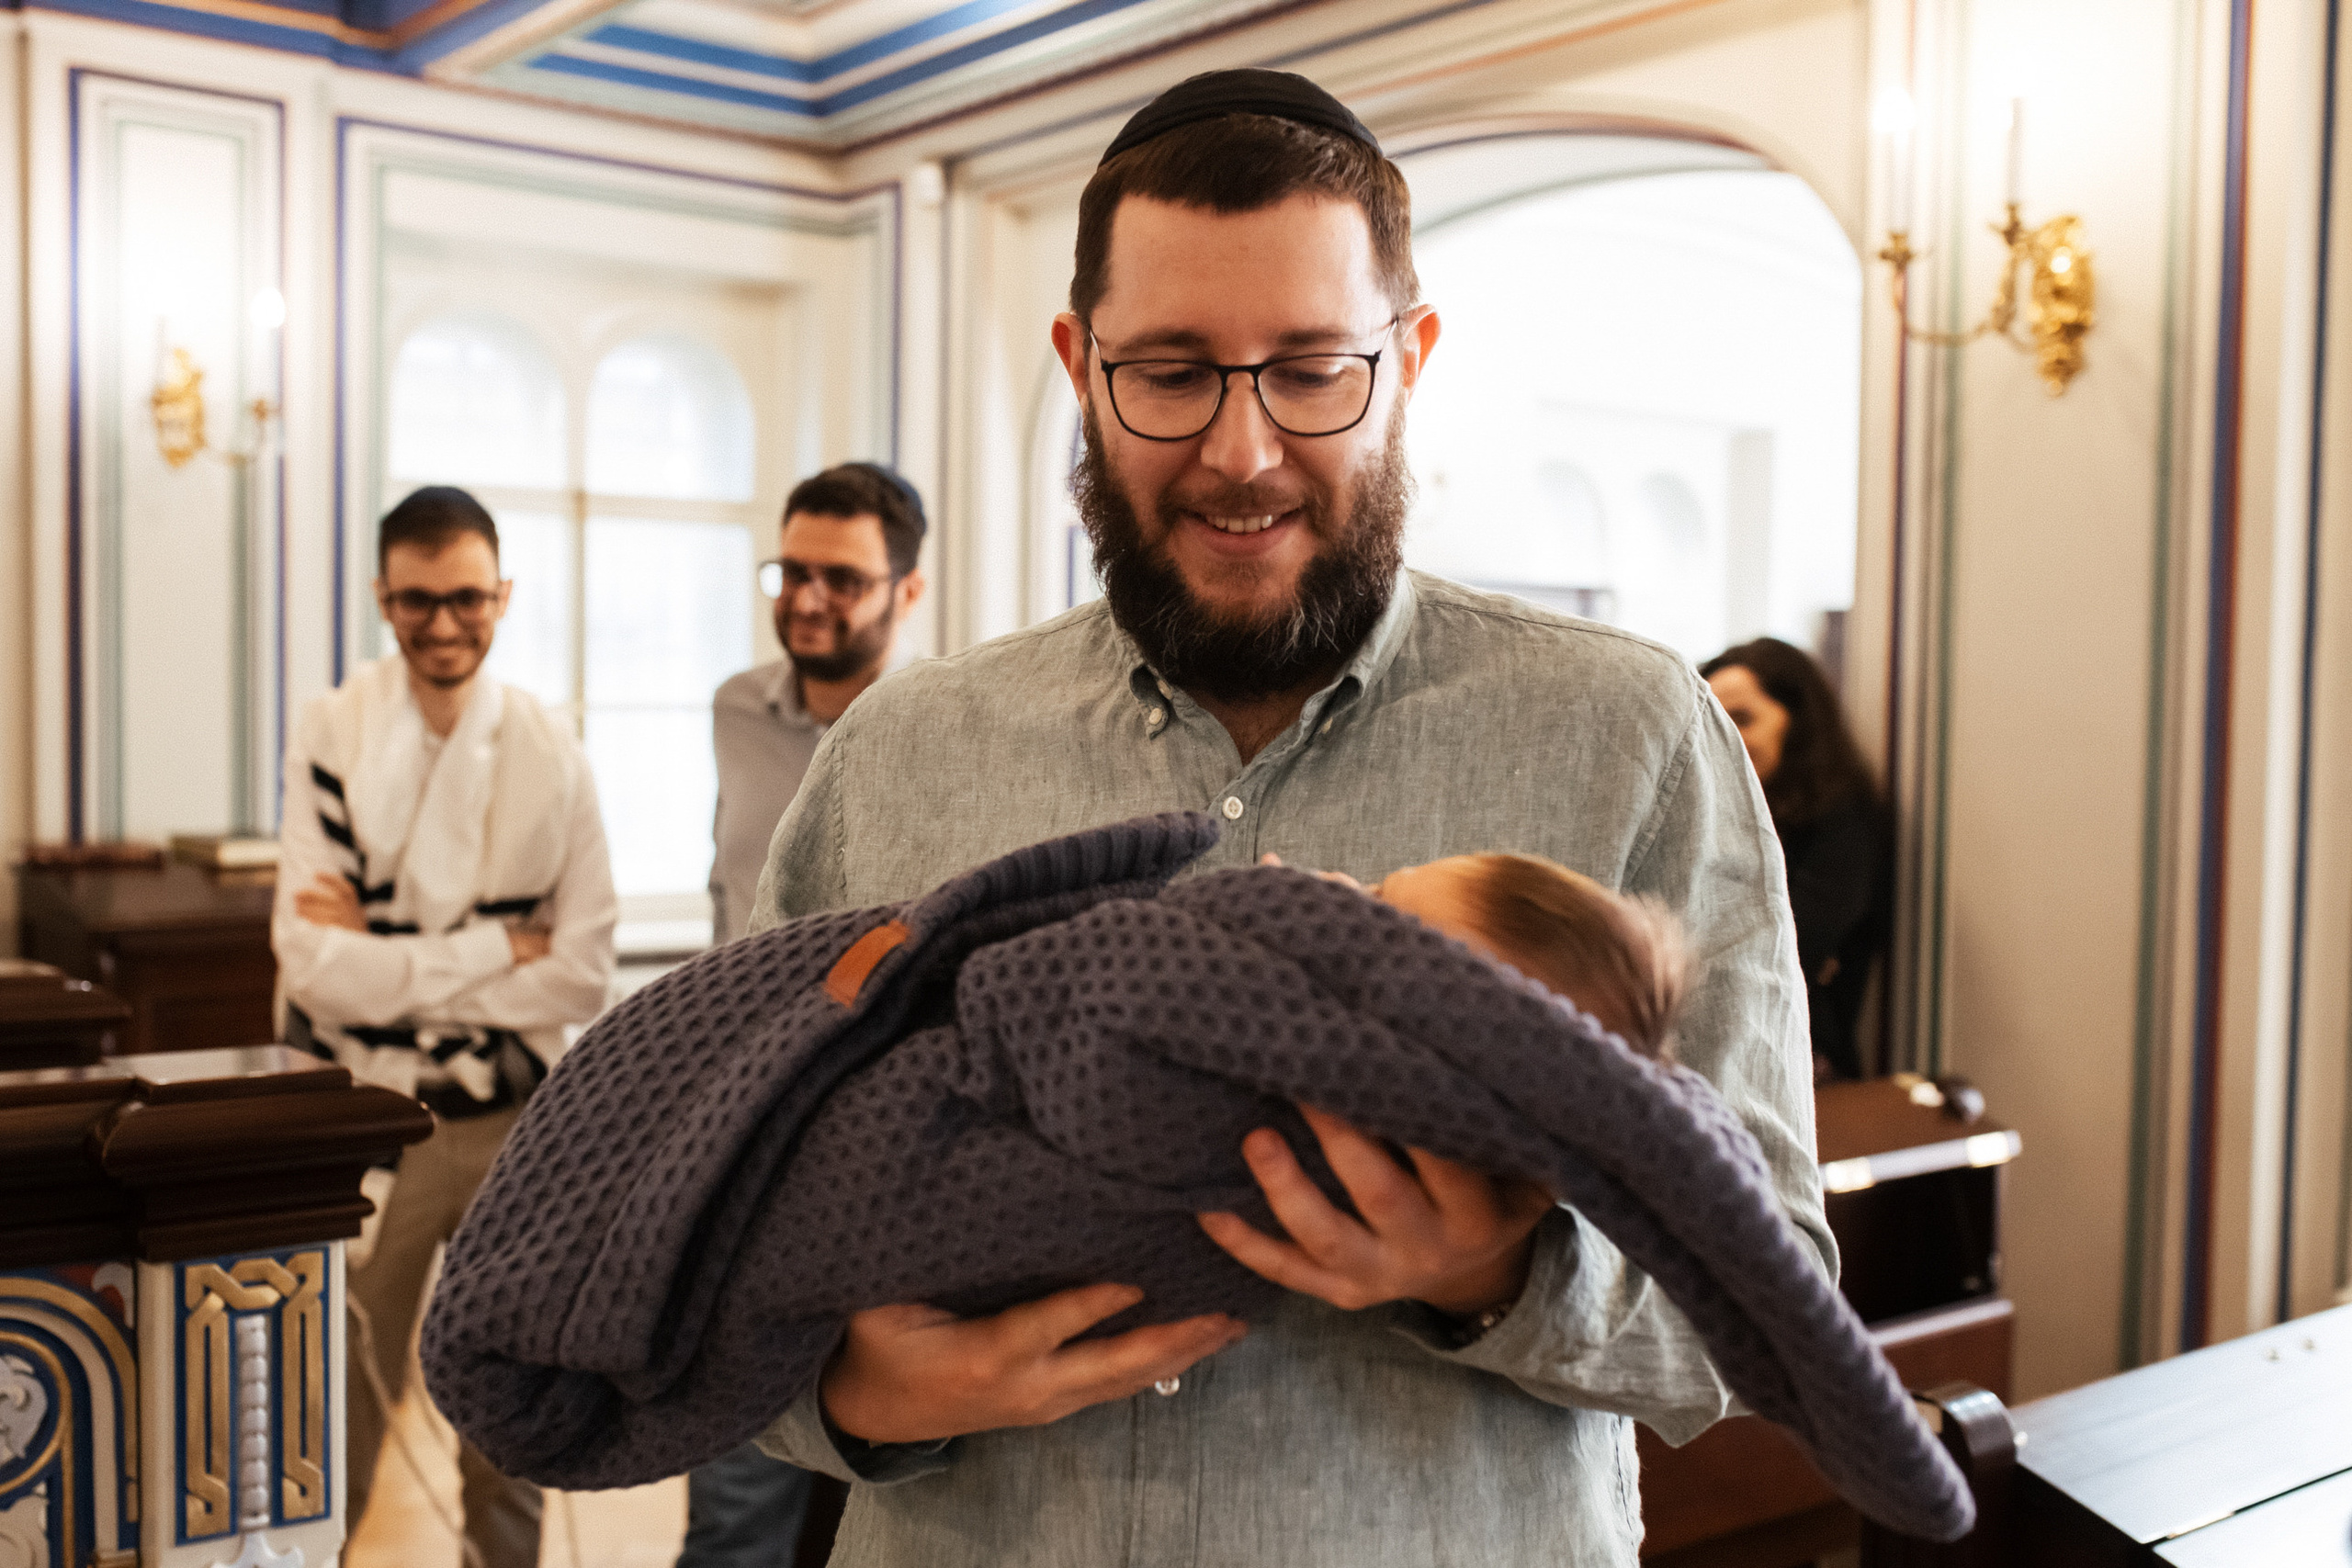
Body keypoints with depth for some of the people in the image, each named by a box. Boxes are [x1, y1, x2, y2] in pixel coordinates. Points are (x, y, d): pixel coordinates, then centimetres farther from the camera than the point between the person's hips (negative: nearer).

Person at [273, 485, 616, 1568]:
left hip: (516, 1122, 2)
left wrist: (389, 961, -14)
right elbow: (315, 967, -16)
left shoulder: (551, 758, -4)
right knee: (333, 1422, 8)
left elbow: (583, 979, -8)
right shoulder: (331, 738, -9)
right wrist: (497, 949, -13)